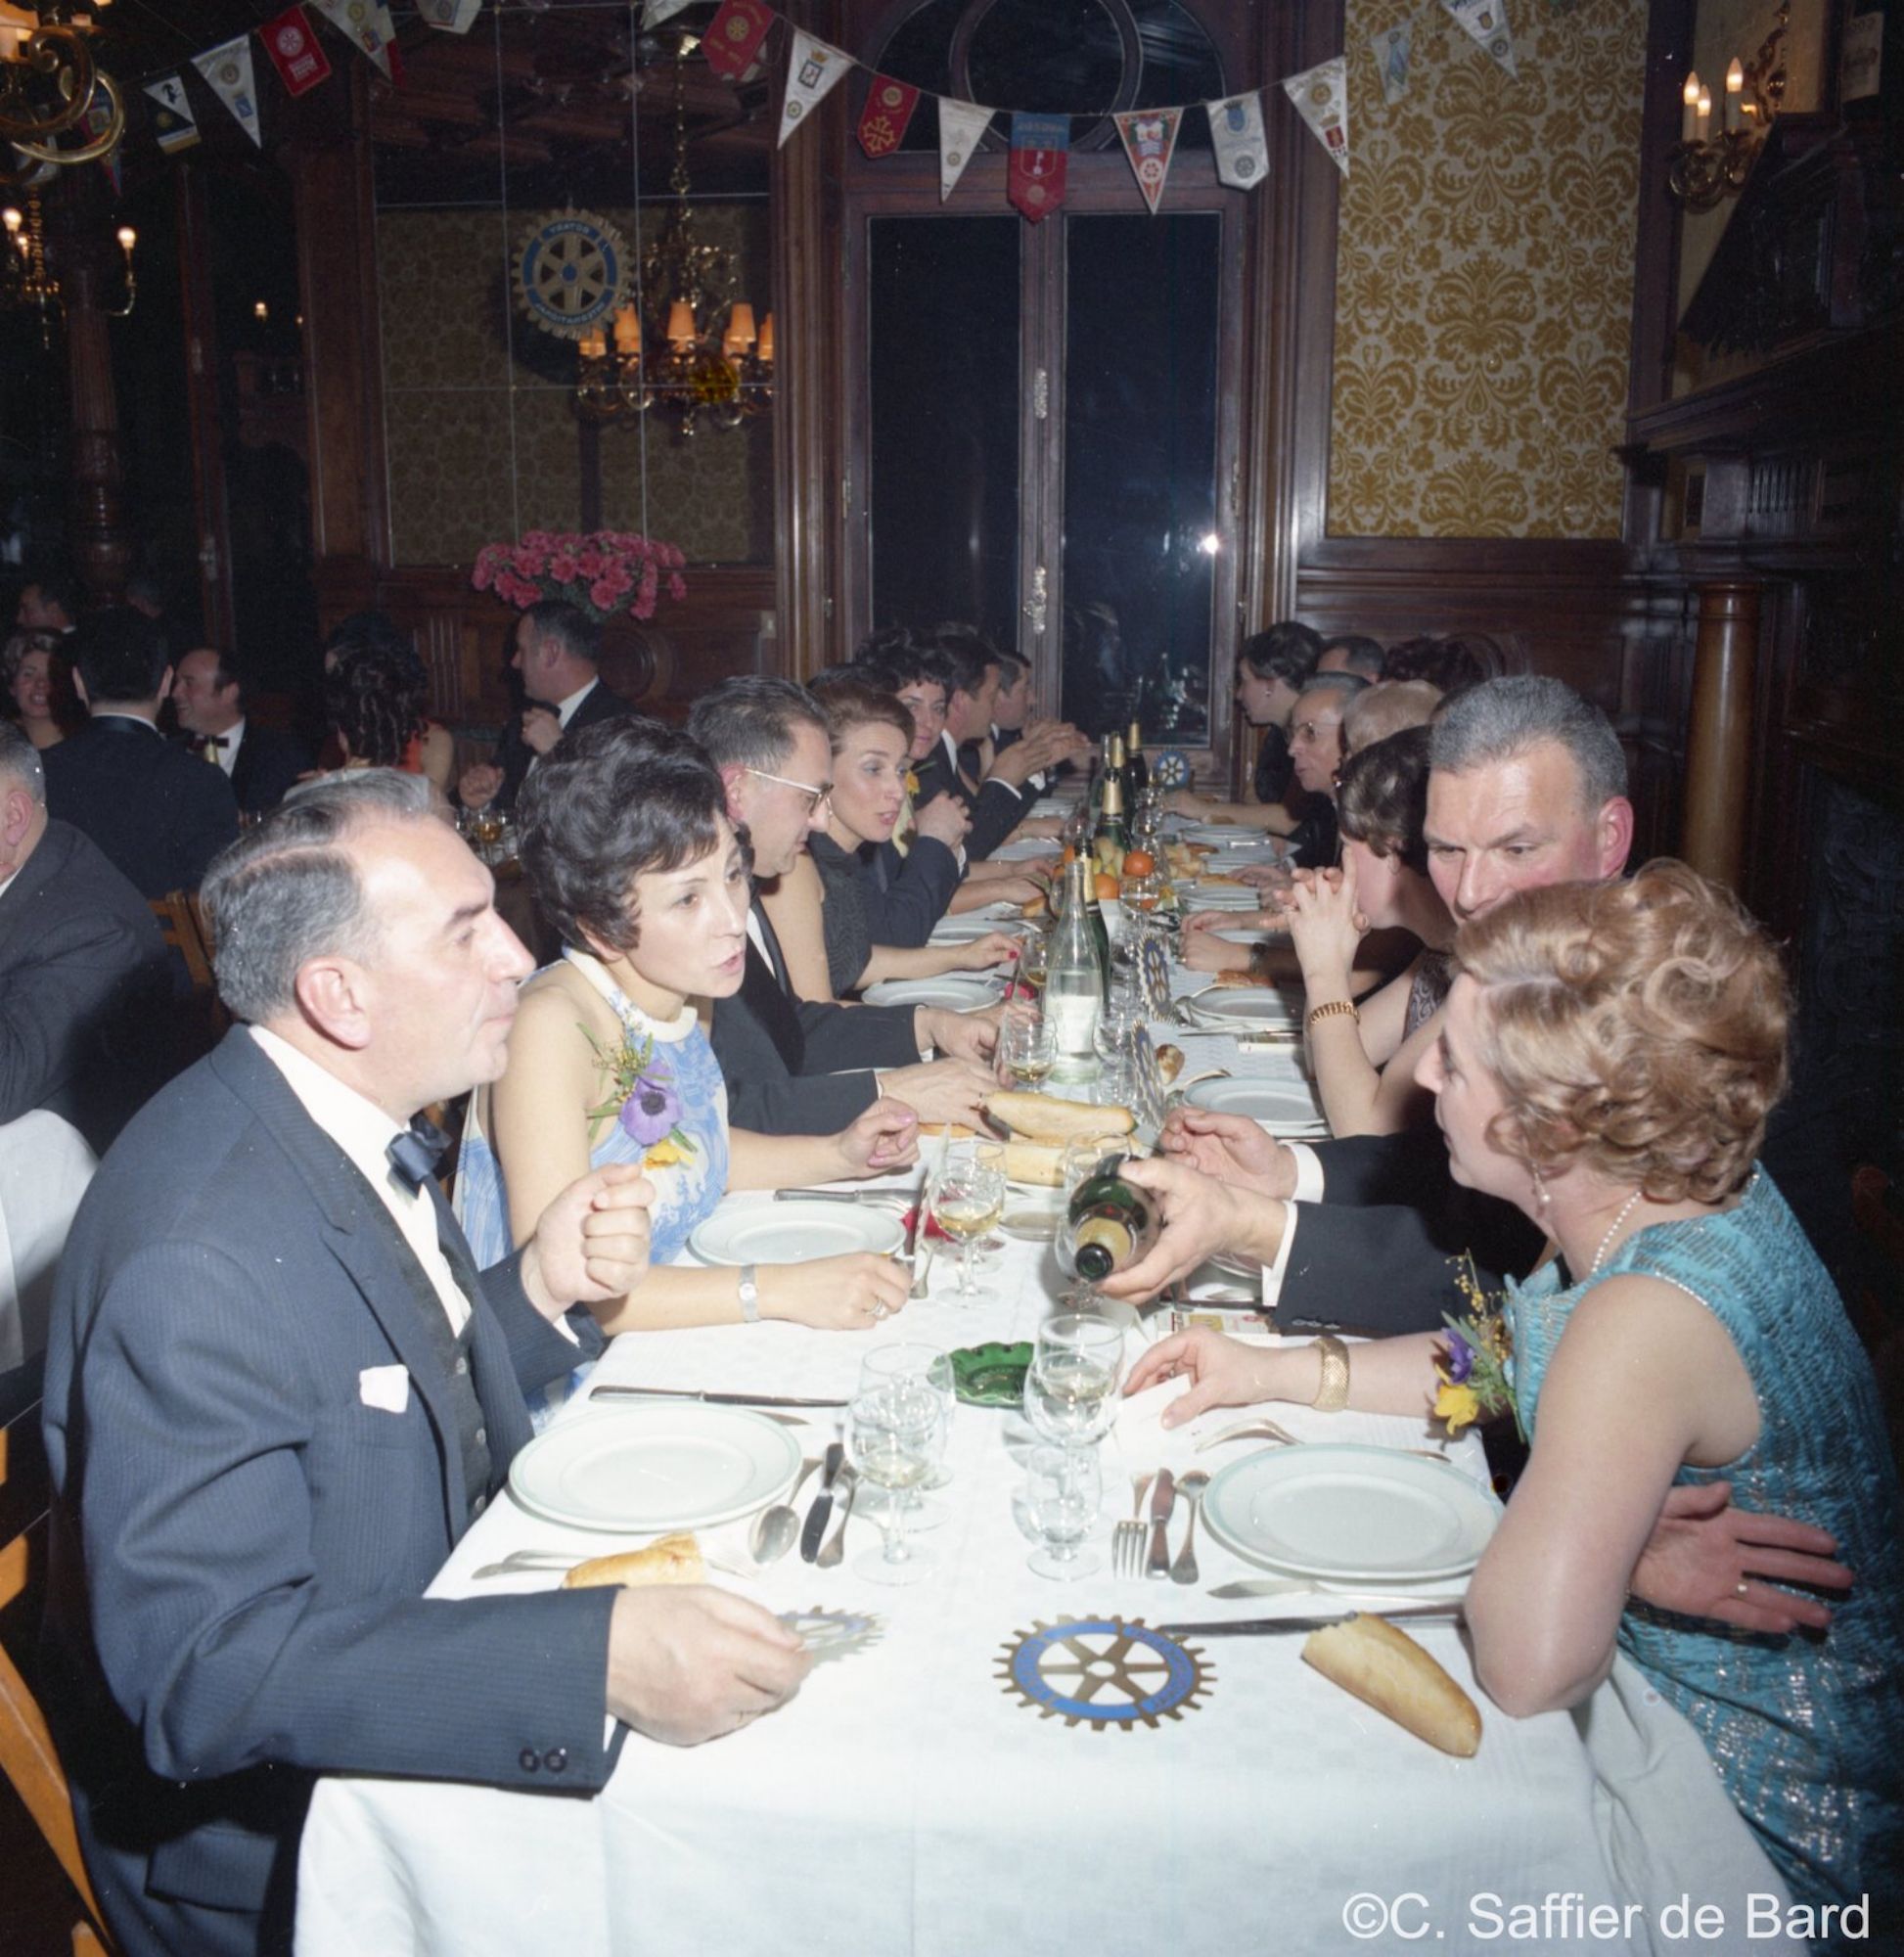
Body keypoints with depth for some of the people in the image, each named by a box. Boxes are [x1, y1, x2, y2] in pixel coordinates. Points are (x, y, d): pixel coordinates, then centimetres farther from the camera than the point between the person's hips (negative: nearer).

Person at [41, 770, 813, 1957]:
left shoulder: (349, 1118, -1)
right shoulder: (199, 1263, -28)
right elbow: (203, 1671, -29)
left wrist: (542, 1291, -8)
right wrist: (599, 1658, -35)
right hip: (282, 1846, -7)